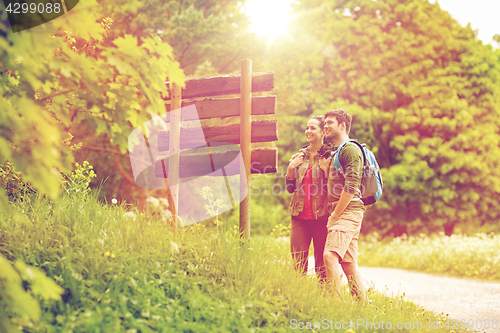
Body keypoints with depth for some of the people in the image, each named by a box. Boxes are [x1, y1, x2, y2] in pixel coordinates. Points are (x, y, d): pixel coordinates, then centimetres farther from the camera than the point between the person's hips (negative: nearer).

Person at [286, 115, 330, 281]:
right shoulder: (299, 155, 15)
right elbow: (290, 188, 18)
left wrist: (326, 168, -17)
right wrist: (291, 168, 2)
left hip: (321, 217, -4)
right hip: (300, 217, 4)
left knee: (322, 265, -1)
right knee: (297, 264, 0)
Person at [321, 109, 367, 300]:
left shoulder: (350, 149, -7)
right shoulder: (336, 151, 25)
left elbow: (351, 186, -16)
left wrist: (335, 215, -14)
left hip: (348, 211, -10)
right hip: (341, 214, 10)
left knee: (330, 256, -24)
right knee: (349, 265, 8)